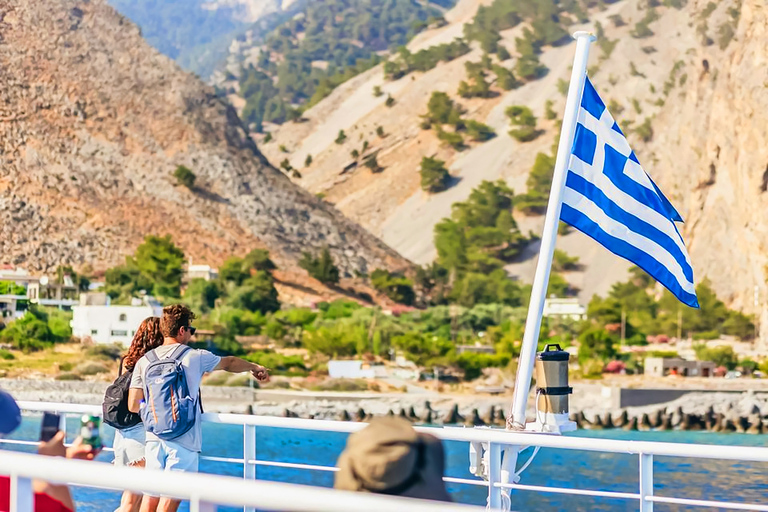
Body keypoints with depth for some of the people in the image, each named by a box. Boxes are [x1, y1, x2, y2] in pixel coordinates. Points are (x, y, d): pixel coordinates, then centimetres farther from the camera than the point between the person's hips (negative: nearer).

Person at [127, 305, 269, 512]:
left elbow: (133, 406, 5)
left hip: (154, 438, 4)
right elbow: (230, 363, 18)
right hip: (183, 441, -4)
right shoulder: (195, 357, -1)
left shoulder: (144, 361, 5)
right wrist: (255, 367, 37)